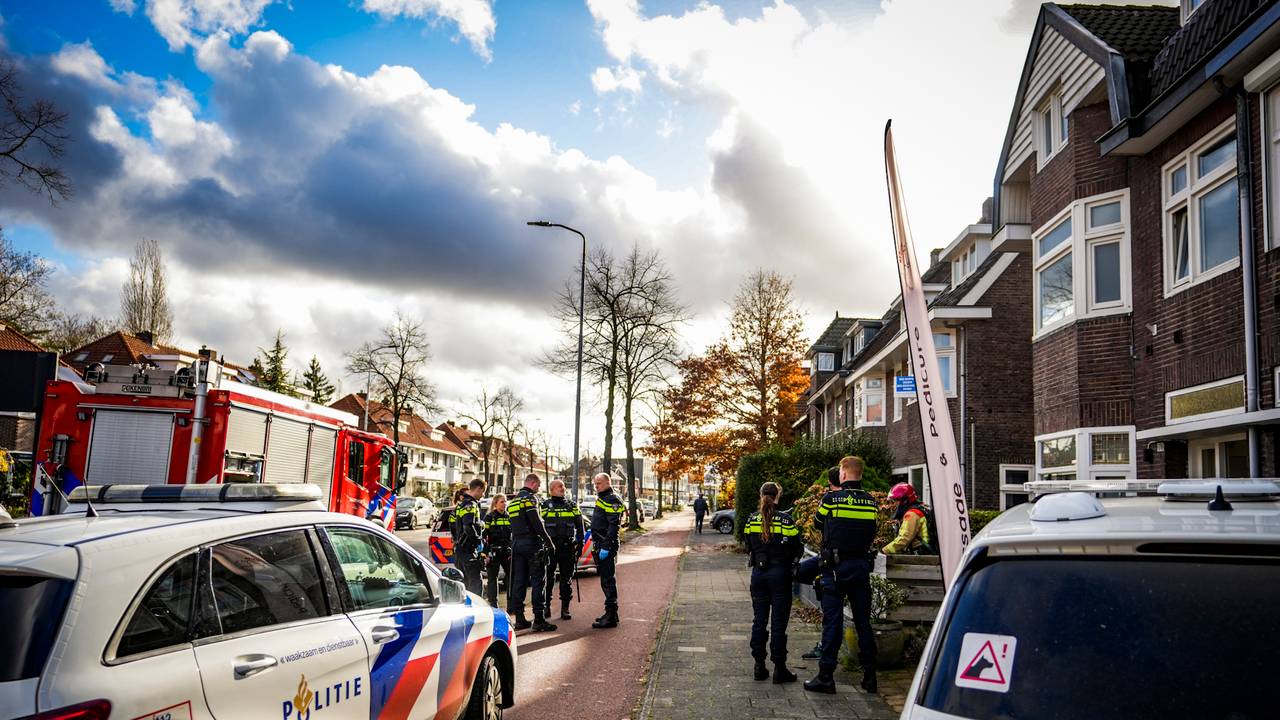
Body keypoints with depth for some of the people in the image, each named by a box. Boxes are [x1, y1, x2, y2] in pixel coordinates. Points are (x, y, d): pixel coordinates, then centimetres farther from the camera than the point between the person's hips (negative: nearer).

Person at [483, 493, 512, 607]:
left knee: (512, 576, -2)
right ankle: (493, 604, 7)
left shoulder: (509, 517, 11)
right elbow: (483, 536, -5)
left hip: (507, 551, 4)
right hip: (493, 552, -4)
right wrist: (484, 553, -12)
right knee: (492, 578, 1)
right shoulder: (489, 517, -1)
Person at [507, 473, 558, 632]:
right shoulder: (530, 497, -10)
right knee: (537, 580, -6)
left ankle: (519, 619, 13)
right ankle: (539, 620, -7)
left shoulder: (513, 501, 18)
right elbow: (536, 522, -17)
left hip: (516, 543, 9)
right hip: (531, 543, -9)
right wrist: (548, 541, -14)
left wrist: (514, 544, 20)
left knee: (519, 581, 10)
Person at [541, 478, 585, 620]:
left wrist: (580, 543, 6)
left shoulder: (572, 505, 13)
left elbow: (580, 526, 15)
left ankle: (565, 608, 10)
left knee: (567, 579, 4)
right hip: (549, 546, -2)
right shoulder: (545, 506, 7)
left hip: (567, 546, 2)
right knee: (548, 578, 1)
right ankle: (546, 606, 11)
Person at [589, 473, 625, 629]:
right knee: (605, 580, 14)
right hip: (600, 545, 10)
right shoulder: (602, 499, 19)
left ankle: (611, 617, -6)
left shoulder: (612, 500, -13)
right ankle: (610, 613, 22)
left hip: (607, 546, -10)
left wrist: (606, 547, -24)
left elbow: (613, 526, -20)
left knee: (608, 580, -8)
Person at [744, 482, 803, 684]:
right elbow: (798, 550, -5)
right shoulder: (786, 520, -11)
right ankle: (779, 669, 6)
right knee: (778, 623, 2)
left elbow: (748, 548, 7)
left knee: (759, 621, 11)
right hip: (780, 574, -3)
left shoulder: (751, 520, -1)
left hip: (758, 574, 3)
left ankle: (759, 666, 16)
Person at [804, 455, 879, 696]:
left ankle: (826, 676, 2)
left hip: (836, 566, -4)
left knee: (832, 621, 0)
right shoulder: (870, 502, 3)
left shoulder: (831, 499, -9)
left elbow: (817, 523, 9)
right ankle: (869, 675, 15)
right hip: (862, 565, 4)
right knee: (863, 621, 10)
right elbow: (872, 533, 12)